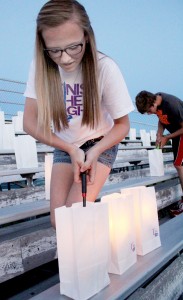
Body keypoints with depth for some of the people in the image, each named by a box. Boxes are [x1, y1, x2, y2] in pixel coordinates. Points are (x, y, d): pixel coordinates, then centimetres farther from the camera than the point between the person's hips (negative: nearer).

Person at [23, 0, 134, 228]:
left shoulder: (105, 68, -26)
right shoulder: (40, 66, -19)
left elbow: (123, 125, -14)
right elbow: (30, 123, -14)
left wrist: (95, 151, -29)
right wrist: (71, 150, -21)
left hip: (100, 145, -2)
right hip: (64, 147, 3)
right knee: (58, 220, -3)